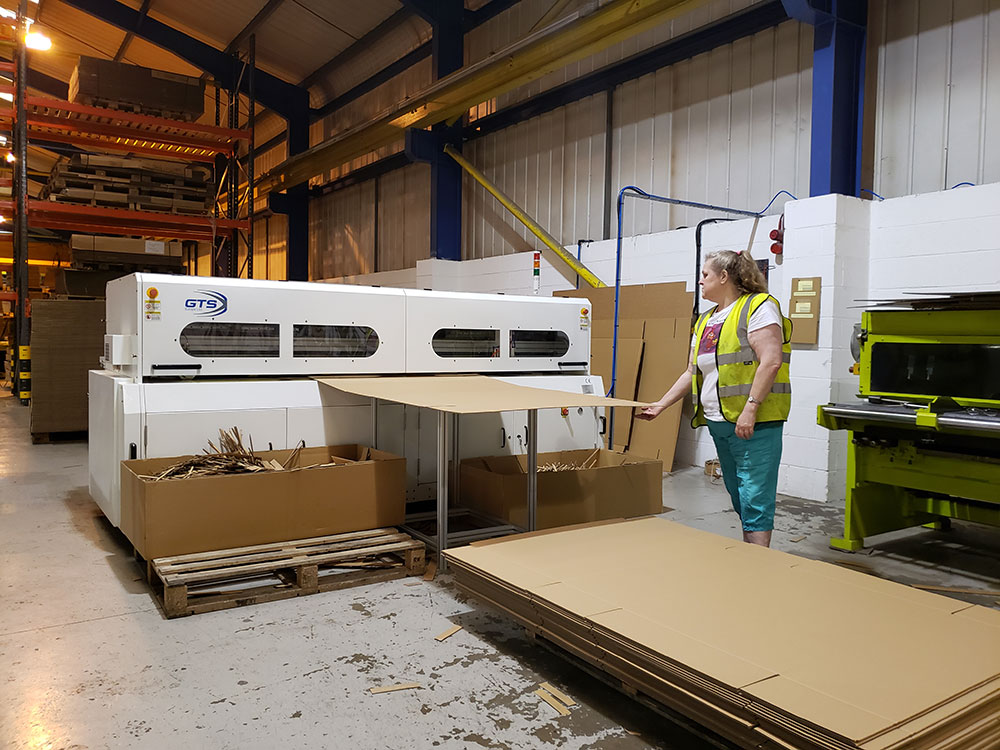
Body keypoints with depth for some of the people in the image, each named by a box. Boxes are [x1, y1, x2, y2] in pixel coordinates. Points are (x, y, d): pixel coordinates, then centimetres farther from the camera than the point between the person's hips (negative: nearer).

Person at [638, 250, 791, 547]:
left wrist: (750, 409, -23)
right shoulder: (706, 320, 19)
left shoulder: (758, 306, -6)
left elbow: (771, 361, -17)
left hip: (754, 423, -8)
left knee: (754, 497, -7)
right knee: (739, 497, 14)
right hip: (718, 422, 9)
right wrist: (661, 405, 16)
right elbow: (693, 372, 22)